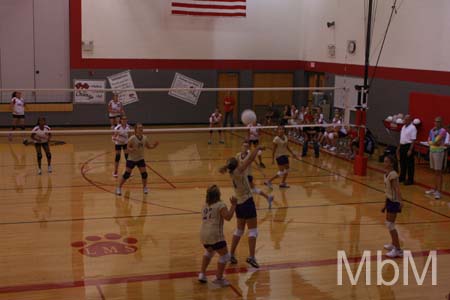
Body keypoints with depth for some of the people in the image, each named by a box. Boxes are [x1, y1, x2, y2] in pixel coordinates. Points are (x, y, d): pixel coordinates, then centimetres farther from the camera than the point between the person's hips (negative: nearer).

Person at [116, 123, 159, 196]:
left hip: (140, 159, 4)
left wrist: (155, 145, -14)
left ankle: (145, 188, 21)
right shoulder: (132, 138, -19)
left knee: (144, 173, -1)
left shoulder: (145, 138, -6)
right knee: (127, 174, -4)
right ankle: (119, 188, 11)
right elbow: (128, 147, -15)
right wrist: (131, 149, -37)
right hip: (131, 159, -4)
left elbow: (149, 146, 5)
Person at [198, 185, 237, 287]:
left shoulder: (205, 205, 16)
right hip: (215, 235, -8)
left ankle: (202, 274, 31)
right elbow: (228, 217, -16)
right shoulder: (220, 205, -5)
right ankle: (219, 278, 7)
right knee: (225, 255, 5)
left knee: (209, 252, 33)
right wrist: (233, 205, -9)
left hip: (203, 234, 8)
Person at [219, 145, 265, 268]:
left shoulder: (232, 172, 2)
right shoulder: (239, 171, -18)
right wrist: (257, 148, -9)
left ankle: (231, 255, 19)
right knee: (253, 231, -2)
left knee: (239, 230, 18)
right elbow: (250, 159, -22)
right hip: (247, 202, -8)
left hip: (239, 203, 8)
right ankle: (251, 257, -9)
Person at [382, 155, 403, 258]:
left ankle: (398, 250, -3)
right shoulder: (386, 174, 8)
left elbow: (397, 189, -29)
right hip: (389, 200, 10)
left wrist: (400, 202, -40)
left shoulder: (393, 174, -19)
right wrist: (385, 205, 20)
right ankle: (394, 244, 37)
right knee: (388, 223, 20)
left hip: (394, 201, -10)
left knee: (390, 225, -8)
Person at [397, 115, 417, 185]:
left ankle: (410, 180, 4)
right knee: (402, 163, 16)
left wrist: (410, 150, -22)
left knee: (409, 164, -2)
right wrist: (399, 147, 19)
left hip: (408, 146, -8)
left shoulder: (412, 128, -13)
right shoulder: (403, 127, 14)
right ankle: (402, 177, 27)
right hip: (402, 146, 8)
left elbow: (413, 140, -17)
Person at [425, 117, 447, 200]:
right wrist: (434, 143, -13)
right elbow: (429, 141, 5)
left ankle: (438, 191, -4)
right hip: (432, 151, 7)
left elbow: (436, 140, -22)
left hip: (439, 152, -7)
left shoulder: (443, 131, -12)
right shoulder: (432, 130, 10)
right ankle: (435, 189, 23)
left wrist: (436, 130, -9)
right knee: (435, 172, 15)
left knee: (438, 172, -5)